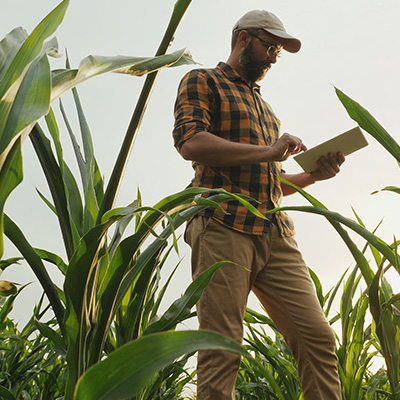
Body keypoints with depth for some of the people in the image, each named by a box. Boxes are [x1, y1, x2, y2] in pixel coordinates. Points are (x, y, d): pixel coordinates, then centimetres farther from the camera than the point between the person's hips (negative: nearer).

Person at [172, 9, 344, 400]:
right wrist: (267, 152, -10)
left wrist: (313, 175, 14)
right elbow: (189, 142, -10)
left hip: (275, 234, 7)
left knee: (317, 338, -3)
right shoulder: (202, 82, 10)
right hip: (223, 227, -7)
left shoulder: (265, 108, 33)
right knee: (221, 349, -9)